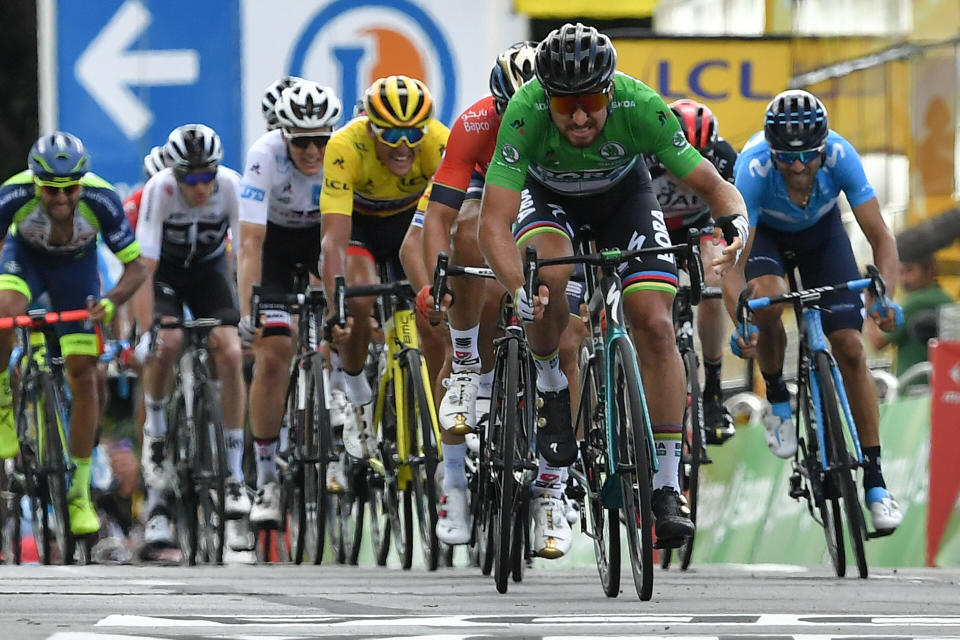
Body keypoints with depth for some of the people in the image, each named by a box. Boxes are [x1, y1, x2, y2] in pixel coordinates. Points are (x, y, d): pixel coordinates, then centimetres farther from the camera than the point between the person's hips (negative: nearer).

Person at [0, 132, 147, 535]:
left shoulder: (101, 199, -35)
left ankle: (79, 492, 5)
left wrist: (111, 302, -46)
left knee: (83, 373, -5)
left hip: (76, 264, 0)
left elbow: (136, 266, -27)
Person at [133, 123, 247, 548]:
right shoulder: (160, 190, -31)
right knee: (168, 343, -29)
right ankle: (155, 430, -1)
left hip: (209, 267, 1)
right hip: (165, 269, -1)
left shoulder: (231, 186, -27)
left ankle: (235, 474, -11)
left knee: (230, 353, -18)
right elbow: (144, 267, -33)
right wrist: (145, 333, -40)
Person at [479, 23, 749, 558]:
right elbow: (494, 223, -38)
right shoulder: (525, 113, -37)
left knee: (657, 326, -16)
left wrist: (734, 222, -48)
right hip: (549, 196, -1)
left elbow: (712, 184, -26)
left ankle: (668, 487, -8)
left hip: (624, 194, 1)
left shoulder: (640, 106, -34)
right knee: (550, 274, -33)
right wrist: (519, 289, -55)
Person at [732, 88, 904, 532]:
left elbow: (881, 238, -33)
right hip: (763, 230, -1)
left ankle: (875, 482, -4)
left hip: (819, 229, 1)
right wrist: (739, 324, -55)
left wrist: (883, 297, -51)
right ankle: (778, 402, -3)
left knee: (850, 347, -9)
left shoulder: (840, 157, -36)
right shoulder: (754, 169, -39)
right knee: (768, 301, -33)